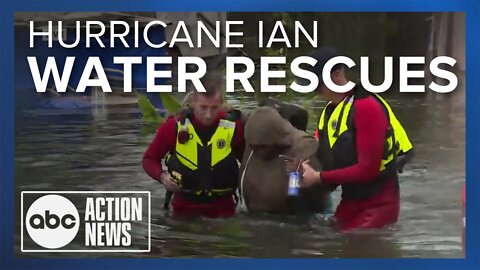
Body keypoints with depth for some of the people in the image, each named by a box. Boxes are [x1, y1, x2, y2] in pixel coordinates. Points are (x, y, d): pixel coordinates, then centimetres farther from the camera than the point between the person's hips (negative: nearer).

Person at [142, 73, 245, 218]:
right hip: (184, 206, 0)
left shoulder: (234, 127, -11)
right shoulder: (175, 126, -12)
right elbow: (150, 159, 0)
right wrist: (162, 176, -17)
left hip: (223, 206, 0)